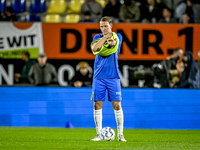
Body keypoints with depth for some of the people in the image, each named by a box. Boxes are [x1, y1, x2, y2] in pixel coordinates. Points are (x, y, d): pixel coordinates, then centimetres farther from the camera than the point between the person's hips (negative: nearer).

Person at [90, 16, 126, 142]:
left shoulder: (117, 36, 5)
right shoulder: (98, 37, 10)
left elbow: (115, 43, -19)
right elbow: (94, 48, -10)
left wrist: (112, 42, -41)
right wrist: (105, 37, -13)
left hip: (113, 76, -2)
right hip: (99, 76, 2)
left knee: (117, 105, -4)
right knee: (97, 104, -1)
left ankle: (120, 134, 2)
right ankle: (99, 134, 5)